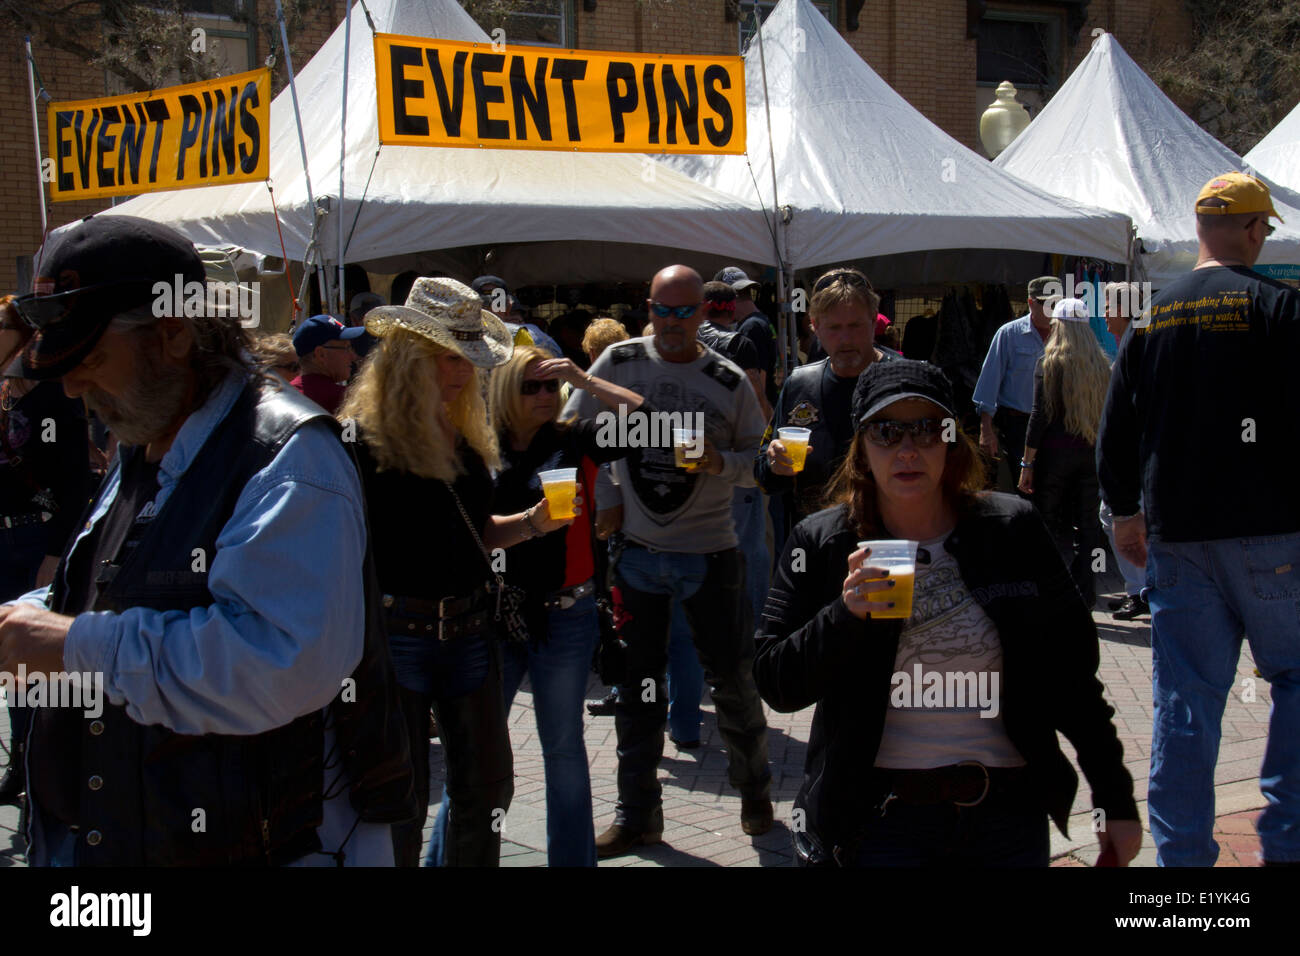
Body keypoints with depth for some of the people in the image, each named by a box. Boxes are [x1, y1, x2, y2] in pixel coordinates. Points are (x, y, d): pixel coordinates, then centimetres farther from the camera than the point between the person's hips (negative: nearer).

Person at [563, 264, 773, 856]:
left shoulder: (729, 381, -1)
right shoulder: (618, 363, 1)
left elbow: (760, 463, 3)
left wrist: (719, 461, -16)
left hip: (709, 550, -1)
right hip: (636, 549, 1)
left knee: (733, 679, 6)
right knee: (636, 686, 9)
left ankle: (755, 792, 28)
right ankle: (637, 813, 21)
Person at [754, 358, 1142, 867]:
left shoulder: (1012, 529, 0)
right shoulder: (821, 543, -2)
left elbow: (1069, 669, 5)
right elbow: (777, 686, -4)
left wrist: (1115, 797, 5)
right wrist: (845, 615, -20)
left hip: (1010, 816, 1)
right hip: (879, 821, -1)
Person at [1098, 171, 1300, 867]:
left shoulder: (1150, 319, 8)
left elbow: (1114, 436, 12)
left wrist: (1126, 512, 23)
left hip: (1175, 536, 4)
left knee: (1185, 698, 7)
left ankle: (1181, 854, 11)